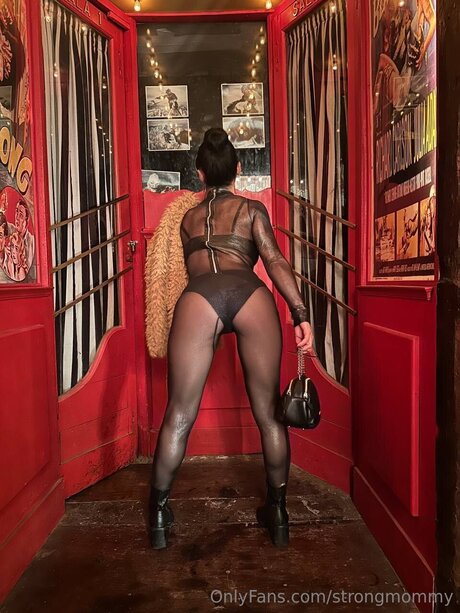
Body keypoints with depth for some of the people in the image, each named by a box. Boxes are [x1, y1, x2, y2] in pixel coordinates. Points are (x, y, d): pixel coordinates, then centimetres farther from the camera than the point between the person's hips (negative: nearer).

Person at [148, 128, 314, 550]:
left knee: (179, 416, 10)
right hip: (250, 294, 0)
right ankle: (278, 512, 26)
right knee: (268, 413, 14)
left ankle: (159, 515, 22)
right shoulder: (252, 209, 25)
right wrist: (301, 315, 3)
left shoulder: (188, 219, 33)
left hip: (200, 296, 1)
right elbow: (275, 262, 9)